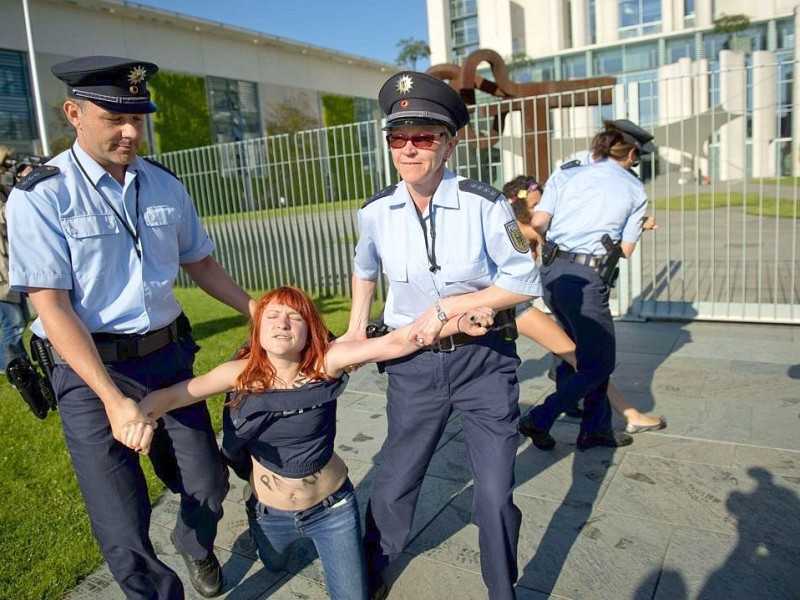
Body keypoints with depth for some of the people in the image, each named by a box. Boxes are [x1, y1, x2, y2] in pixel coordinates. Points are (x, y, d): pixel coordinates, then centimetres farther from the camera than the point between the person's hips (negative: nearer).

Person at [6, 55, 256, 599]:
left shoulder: (165, 185, 3)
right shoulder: (40, 197, -12)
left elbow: (199, 262, 15)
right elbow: (51, 304, -16)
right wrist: (112, 398, -24)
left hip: (170, 354, 5)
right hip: (92, 369, -4)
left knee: (208, 481, 15)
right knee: (124, 533, 1)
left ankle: (196, 546, 50)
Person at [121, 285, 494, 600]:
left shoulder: (325, 361, -23)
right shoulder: (241, 372, -20)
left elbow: (393, 344, -32)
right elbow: (172, 395, -18)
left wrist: (457, 324, -42)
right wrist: (143, 414, -40)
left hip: (332, 507, -2)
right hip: (270, 513, 2)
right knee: (274, 566, 31)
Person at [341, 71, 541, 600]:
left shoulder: (484, 205, -16)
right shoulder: (376, 213, -5)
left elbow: (525, 284, -12)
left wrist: (445, 307, -17)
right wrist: (357, 326, 11)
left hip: (484, 361, -2)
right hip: (414, 363, 2)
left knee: (496, 494, 5)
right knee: (395, 481, 15)